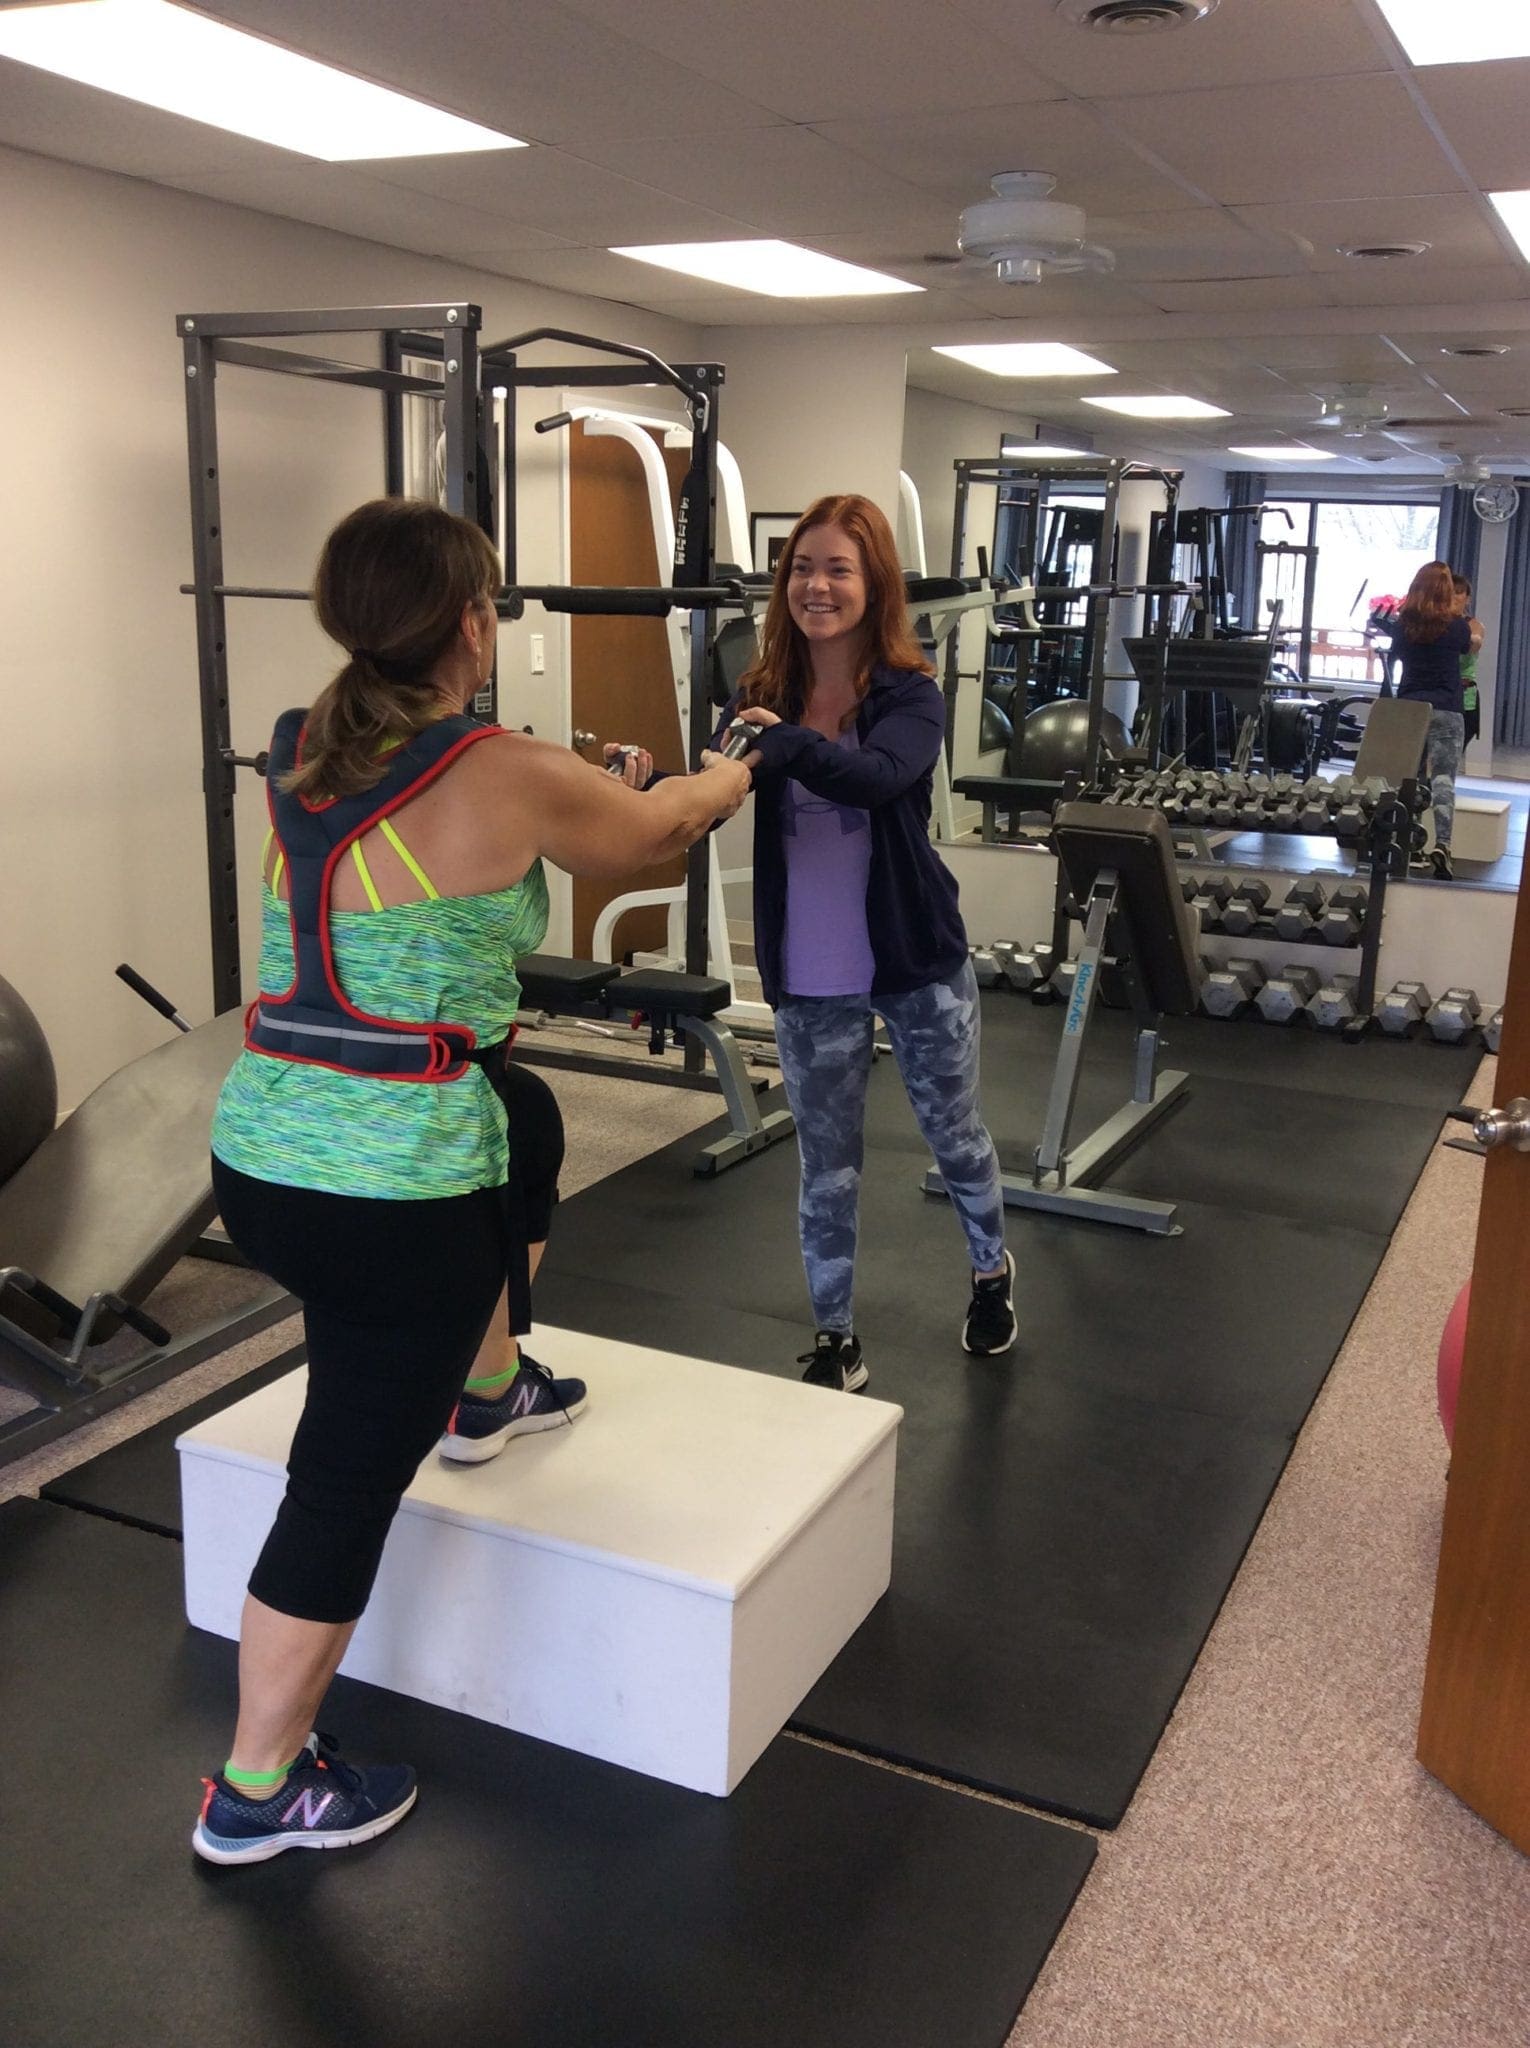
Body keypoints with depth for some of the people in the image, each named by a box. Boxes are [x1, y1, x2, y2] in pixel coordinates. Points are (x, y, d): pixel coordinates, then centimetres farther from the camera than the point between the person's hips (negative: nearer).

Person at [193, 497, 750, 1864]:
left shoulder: (299, 756, 6)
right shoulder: (510, 777, -12)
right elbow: (647, 830, 7)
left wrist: (607, 792, 36)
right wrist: (726, 780, 29)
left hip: (258, 1149, 8)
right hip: (388, 1193, -8)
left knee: (525, 1122, 32)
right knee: (351, 1482, 8)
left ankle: (487, 1391, 48)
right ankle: (258, 1794, 24)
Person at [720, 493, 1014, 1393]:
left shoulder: (910, 695, -13)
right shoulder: (760, 698, -5)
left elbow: (882, 776, -34)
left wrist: (787, 745, -51)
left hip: (918, 961, -1)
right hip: (810, 976, 2)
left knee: (955, 1133, 19)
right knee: (828, 1165, 12)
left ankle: (993, 1270, 46)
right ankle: (836, 1341, 28)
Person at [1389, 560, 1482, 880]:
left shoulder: (1404, 625, 2)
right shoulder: (1454, 625, -4)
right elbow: (1474, 643, 19)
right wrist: (1474, 627, 41)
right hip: (1445, 712, -3)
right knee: (1443, 780, -9)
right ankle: (1442, 844, -24)